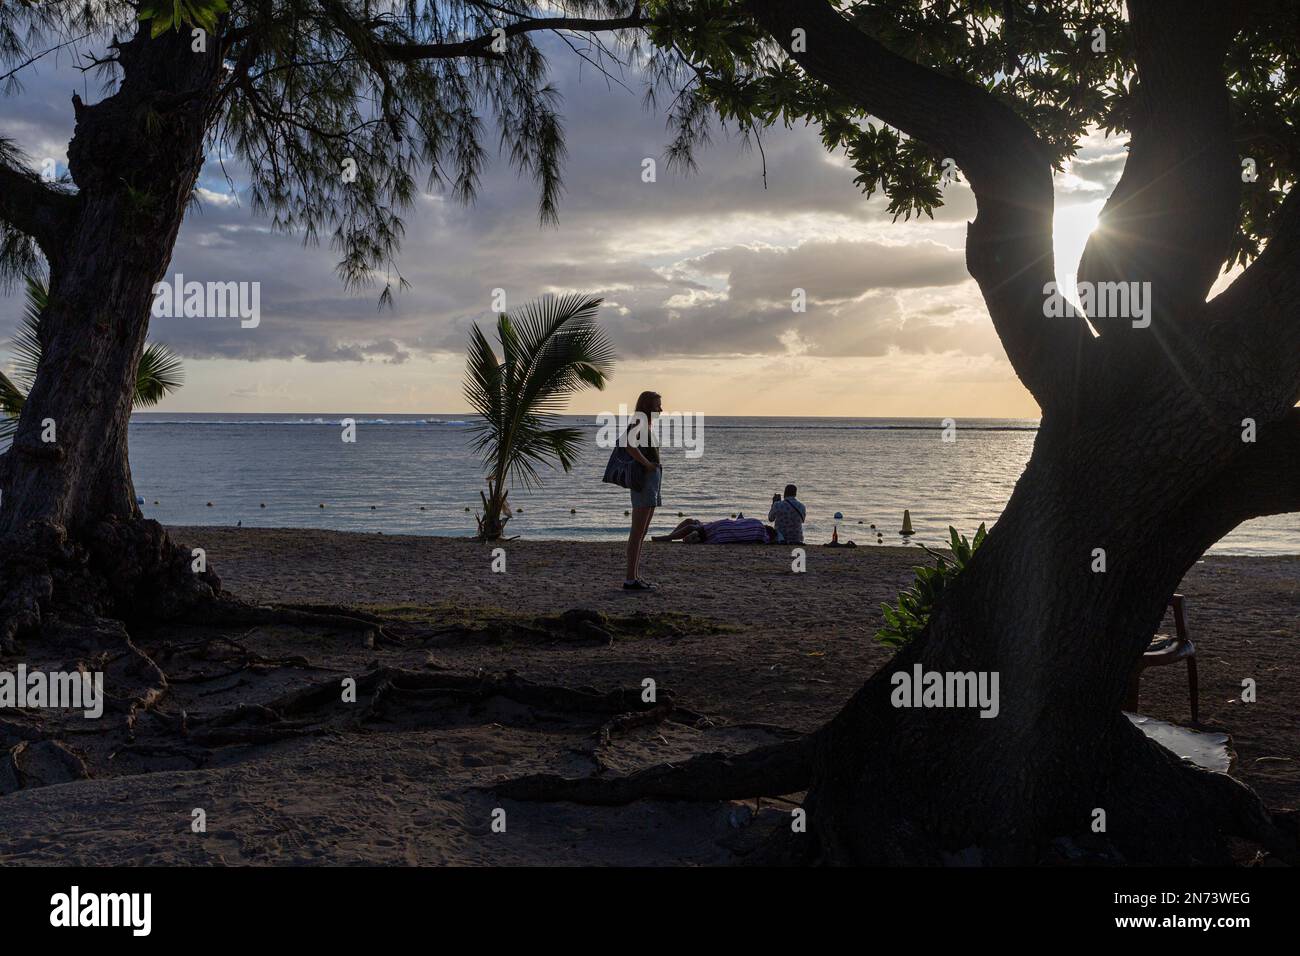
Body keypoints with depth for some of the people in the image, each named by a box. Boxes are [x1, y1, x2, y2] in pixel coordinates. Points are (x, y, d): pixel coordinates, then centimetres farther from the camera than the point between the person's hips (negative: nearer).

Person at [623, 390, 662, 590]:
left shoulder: (645, 425, 18)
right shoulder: (638, 422, -12)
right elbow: (630, 446, -30)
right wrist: (647, 464, -20)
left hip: (652, 480, 10)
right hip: (645, 480, -10)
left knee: (641, 533, 11)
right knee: (637, 533, -9)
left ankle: (635, 577, 15)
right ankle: (630, 579, -9)